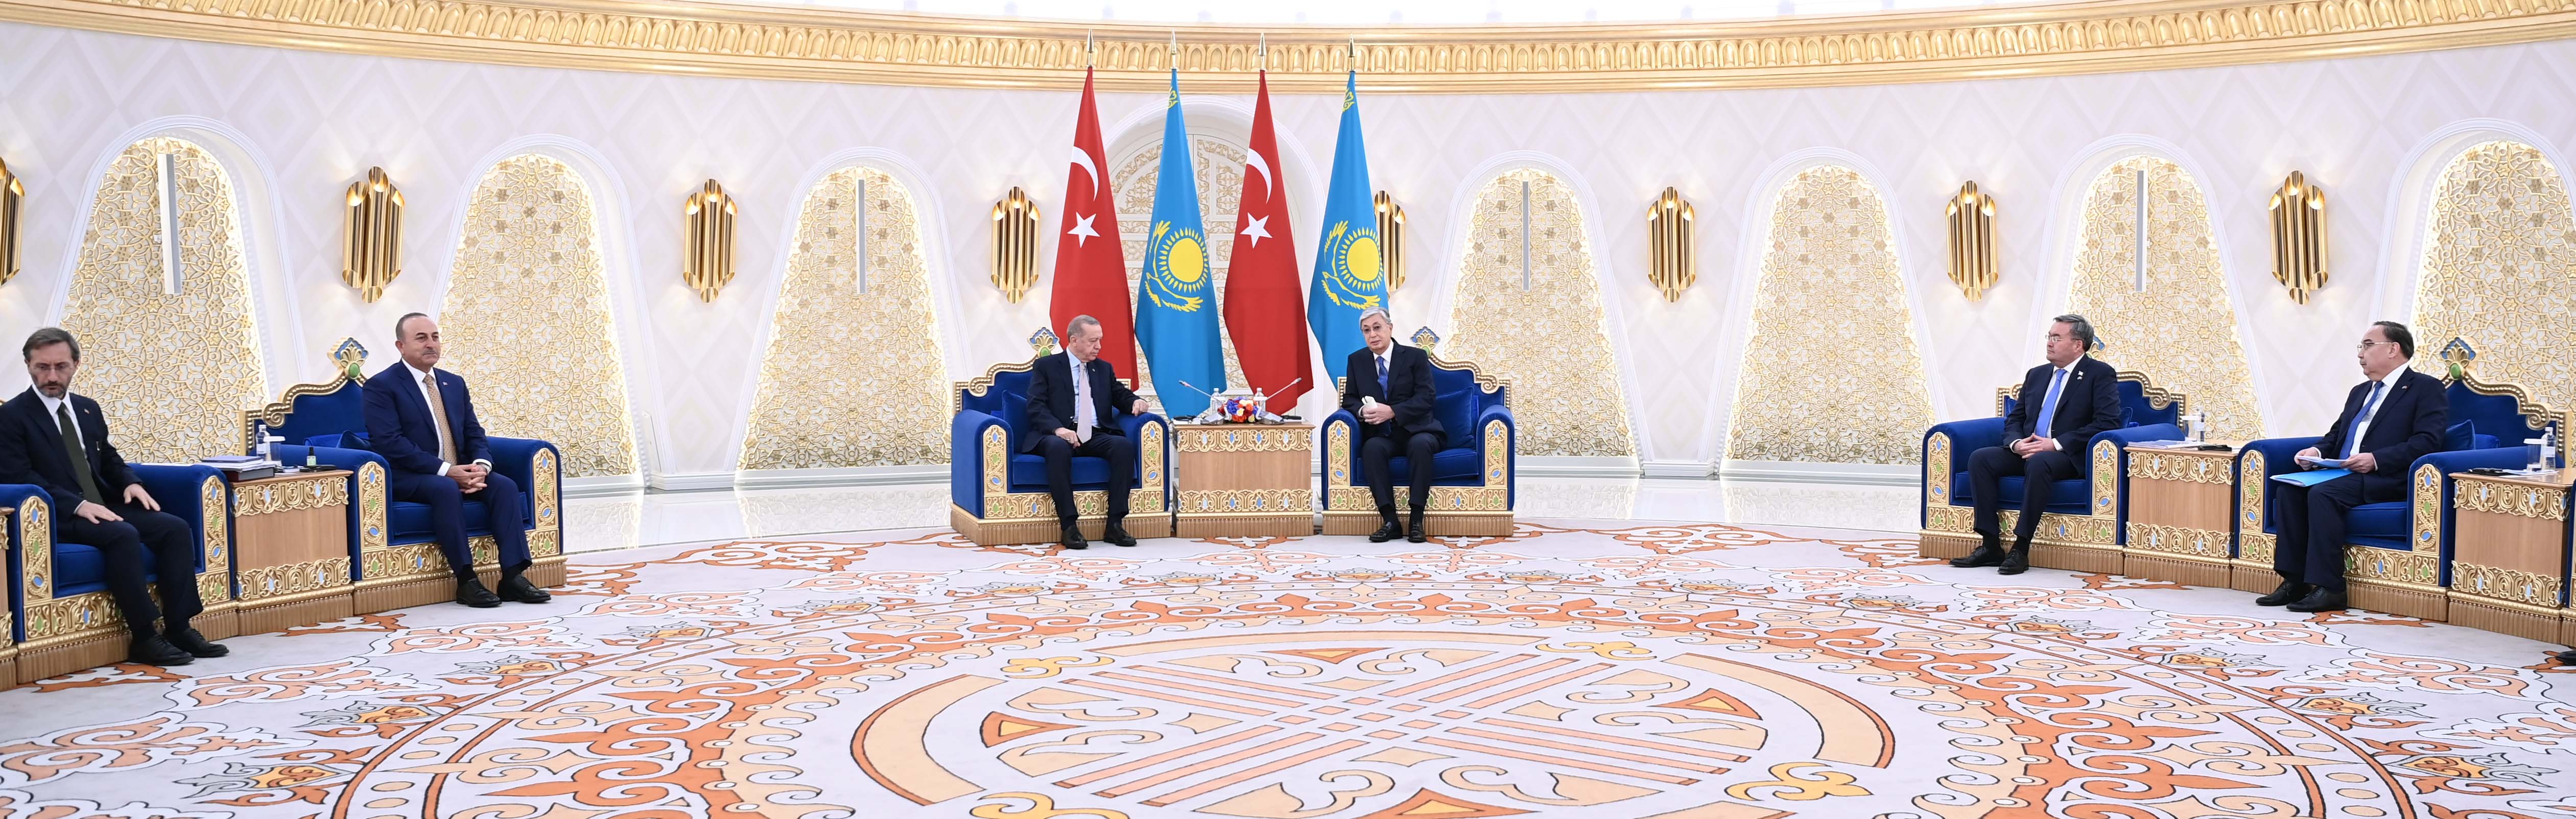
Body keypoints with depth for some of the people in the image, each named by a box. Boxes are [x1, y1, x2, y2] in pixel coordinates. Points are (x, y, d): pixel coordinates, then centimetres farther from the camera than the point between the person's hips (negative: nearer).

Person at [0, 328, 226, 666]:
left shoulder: (88, 409, 18)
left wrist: (129, 483, 2)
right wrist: (78, 505, -24)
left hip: (104, 507, 7)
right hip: (58, 518, -7)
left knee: (176, 528, -15)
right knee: (123, 535, -33)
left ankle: (178, 628, -16)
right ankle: (145, 638, -28)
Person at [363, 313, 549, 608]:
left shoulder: (455, 383, 16)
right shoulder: (381, 386, -4)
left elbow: (474, 434, 12)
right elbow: (390, 443, -16)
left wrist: (480, 465, -12)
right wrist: (445, 470, -24)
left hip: (458, 472, 6)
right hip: (408, 478, -6)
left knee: (505, 485, -20)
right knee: (446, 488, -37)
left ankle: (513, 576, -25)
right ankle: (466, 581, -33)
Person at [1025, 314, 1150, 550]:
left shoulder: (1104, 368, 22)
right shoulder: (1046, 366, 8)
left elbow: (1120, 395, 22)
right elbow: (1036, 407, -3)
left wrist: (1135, 401, -4)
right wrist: (1058, 429, -22)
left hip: (1097, 436, 4)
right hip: (1060, 435, -4)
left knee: (1125, 445, -28)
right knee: (1058, 447, -39)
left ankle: (1115, 524, -27)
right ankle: (1069, 526, -35)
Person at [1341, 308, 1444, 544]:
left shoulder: (1416, 356, -1)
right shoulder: (1357, 360, 10)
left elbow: (1425, 400, -9)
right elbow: (1349, 400, 11)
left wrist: (1392, 412, -23)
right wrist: (1362, 411, -14)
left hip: (1416, 430, -2)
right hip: (1381, 435, 2)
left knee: (1420, 445, -36)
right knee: (1371, 448, -33)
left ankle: (1417, 521, -32)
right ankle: (1391, 522, -32)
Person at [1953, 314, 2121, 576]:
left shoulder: (2101, 374, 0)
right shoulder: (2036, 375, 19)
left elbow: (2107, 423, -12)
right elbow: (2014, 419, 20)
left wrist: (2056, 444, -19)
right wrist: (2016, 443, -6)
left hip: (2068, 456, -7)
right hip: (2027, 452, 7)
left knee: (2038, 463, -39)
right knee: (1980, 459, -18)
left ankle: (2021, 549, -34)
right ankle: (1991, 546, -20)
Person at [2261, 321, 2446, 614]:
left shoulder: (2426, 389, 1)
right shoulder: (2360, 391, 27)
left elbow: (2427, 442, -12)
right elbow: (2336, 434, 29)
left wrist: (2376, 459, -23)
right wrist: (2318, 451, 5)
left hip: (2387, 479, -8)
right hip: (2342, 473, 8)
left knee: (2323, 493, -32)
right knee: (2289, 487, -17)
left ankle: (2329, 589, -30)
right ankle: (2294, 581, -18)